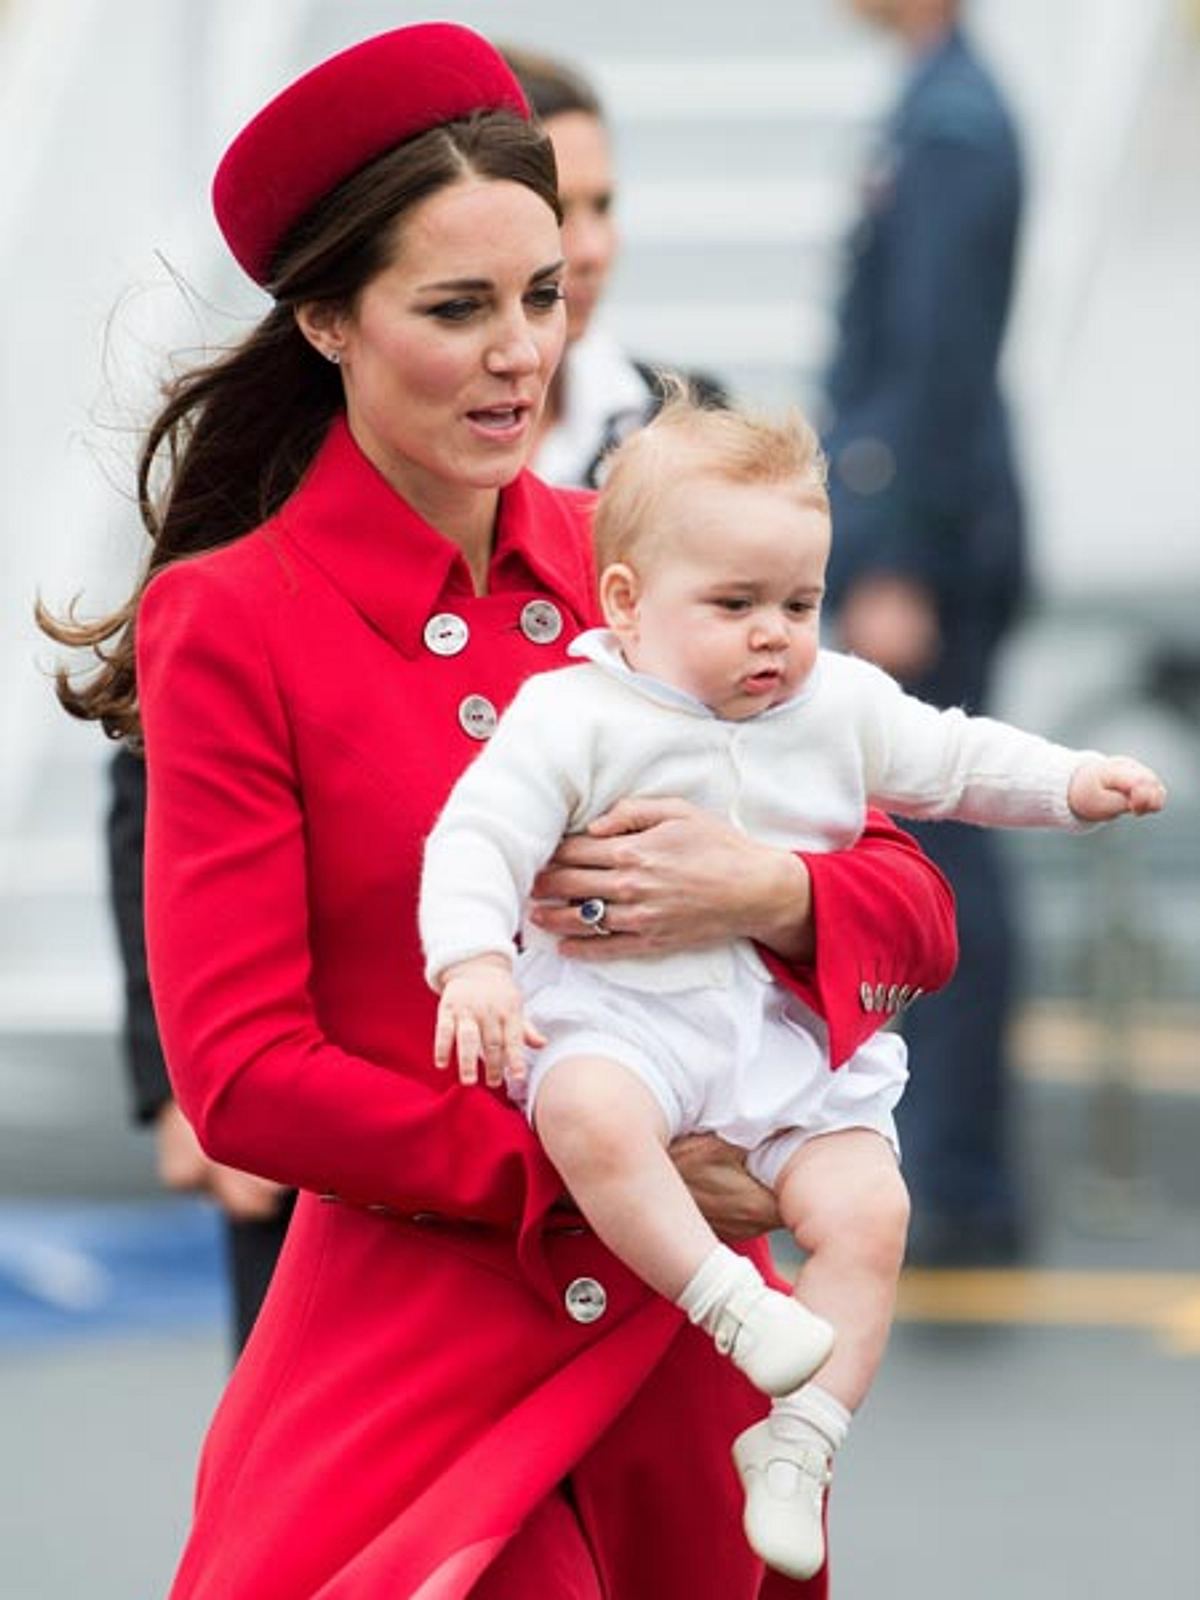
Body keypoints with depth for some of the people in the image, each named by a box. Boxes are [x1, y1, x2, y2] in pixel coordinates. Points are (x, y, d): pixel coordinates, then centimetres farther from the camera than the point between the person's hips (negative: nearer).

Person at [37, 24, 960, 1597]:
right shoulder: (232, 626, -7)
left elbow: (915, 909, 6)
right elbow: (241, 1077, -11)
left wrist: (770, 892, -15)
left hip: (677, 1339, 4)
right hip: (409, 1341, -4)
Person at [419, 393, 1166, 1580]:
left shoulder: (841, 704, 9)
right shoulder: (572, 715, -7)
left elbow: (952, 761, 22)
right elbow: (479, 836, -14)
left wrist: (1071, 783, 11)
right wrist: (473, 961, -29)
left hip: (788, 1037, 4)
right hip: (618, 1013, -4)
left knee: (867, 1208, -15)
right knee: (590, 1117, -38)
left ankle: (797, 1437, -4)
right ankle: (730, 1301, -28)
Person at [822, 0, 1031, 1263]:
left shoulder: (951, 129, -16)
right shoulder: (938, 111, 13)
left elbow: (940, 368, -20)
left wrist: (897, 577, -20)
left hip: (923, 555, -10)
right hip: (904, 552, 10)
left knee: (933, 866, -7)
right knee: (931, 865, 13)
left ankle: (963, 1193, -4)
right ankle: (962, 1185, 20)